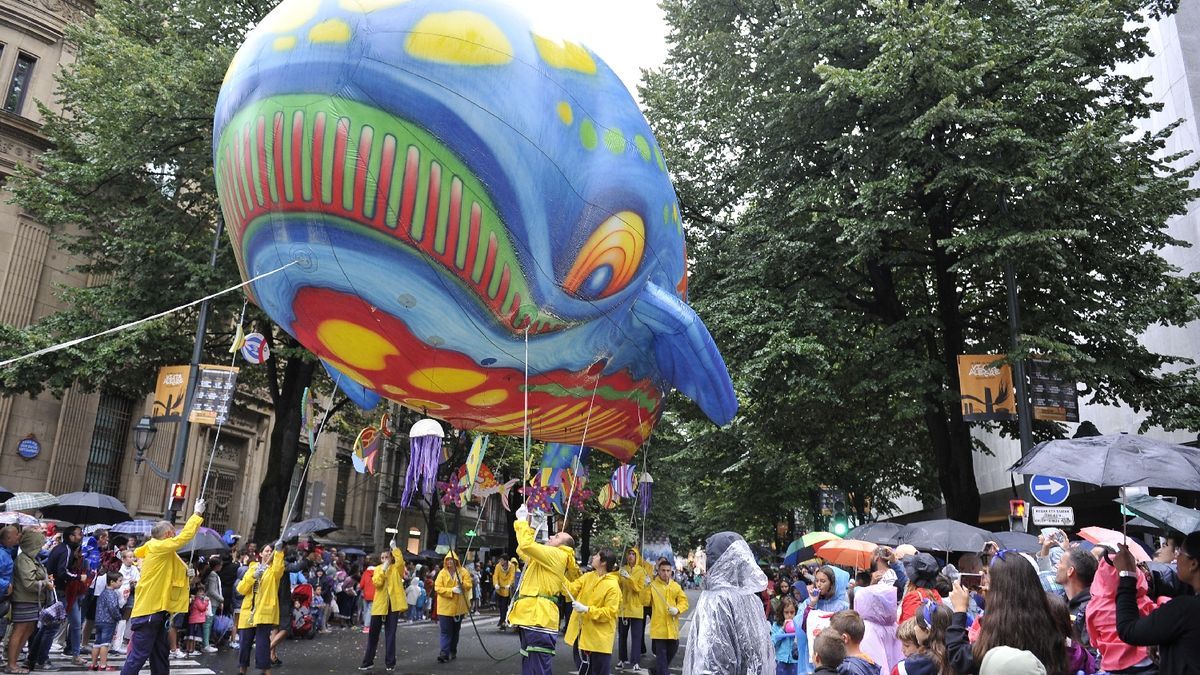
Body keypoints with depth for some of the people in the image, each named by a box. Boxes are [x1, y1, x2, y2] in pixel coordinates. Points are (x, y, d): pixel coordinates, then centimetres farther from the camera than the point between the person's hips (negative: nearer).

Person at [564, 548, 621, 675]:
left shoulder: (612, 586, -16)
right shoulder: (588, 576, 5)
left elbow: (610, 612, -20)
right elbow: (571, 589, 1)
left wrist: (587, 609, -25)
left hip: (599, 637, -7)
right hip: (581, 633, 7)